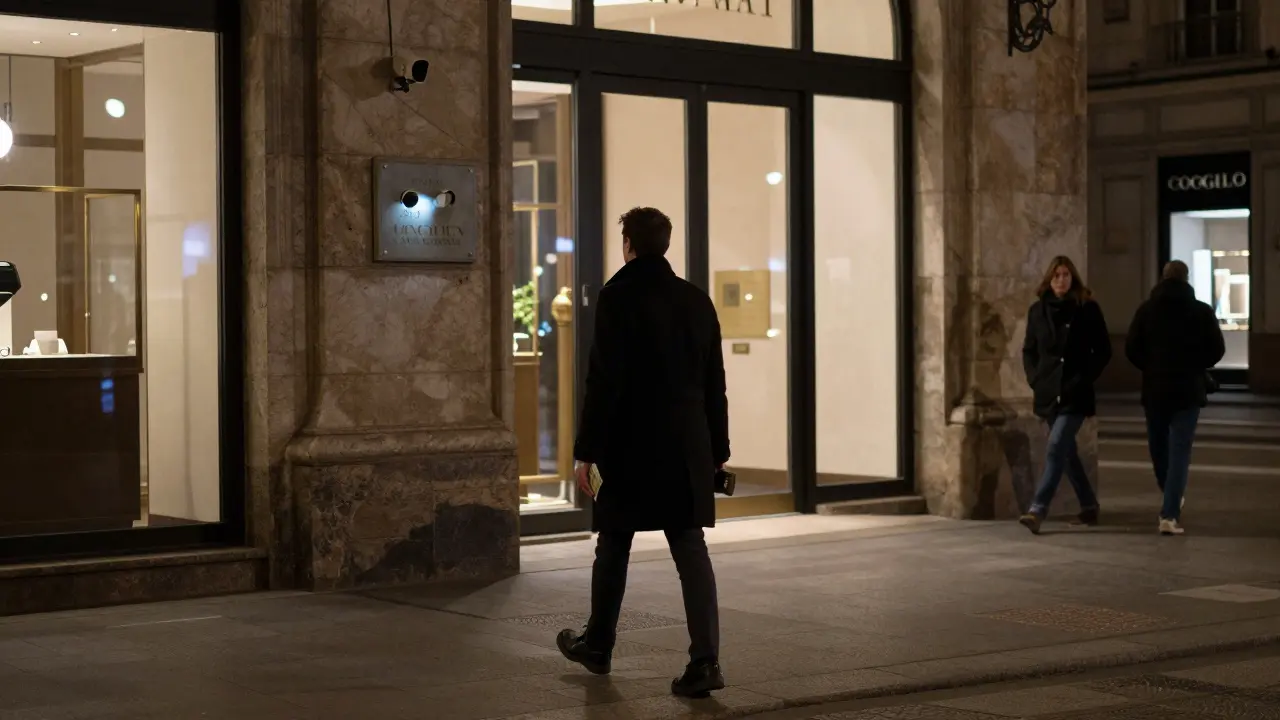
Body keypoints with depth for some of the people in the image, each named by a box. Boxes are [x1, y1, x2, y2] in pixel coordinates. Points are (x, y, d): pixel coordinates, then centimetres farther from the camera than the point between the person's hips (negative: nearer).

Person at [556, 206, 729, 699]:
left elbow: (604, 381, -13)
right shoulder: (697, 301, 8)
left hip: (632, 448, -4)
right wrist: (716, 451, 17)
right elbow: (714, 384, 11)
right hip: (688, 450, 4)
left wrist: (588, 451, -9)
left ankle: (598, 645, 29)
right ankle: (705, 661, -8)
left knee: (613, 546, 13)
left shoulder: (619, 297, -9)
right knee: (691, 549, 1)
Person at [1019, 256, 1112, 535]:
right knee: (1067, 451, 13)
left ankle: (1038, 510, -20)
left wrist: (1085, 379, -8)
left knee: (1056, 448, -15)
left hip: (1075, 395, -5)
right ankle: (1088, 506, 28)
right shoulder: (1038, 310, 7)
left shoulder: (1087, 309, -3)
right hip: (1049, 393, 5)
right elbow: (1029, 350, 15)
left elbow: (1103, 351, 0)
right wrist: (1034, 378, 2)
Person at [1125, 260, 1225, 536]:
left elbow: (1131, 349, -4)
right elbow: (1217, 349, -4)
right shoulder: (1202, 311, -3)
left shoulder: (1146, 310, 0)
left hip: (1155, 389, 1)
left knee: (1159, 448, 18)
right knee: (1180, 451, -2)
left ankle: (1171, 501, 34)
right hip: (1189, 389, -1)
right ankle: (1170, 514, -11)